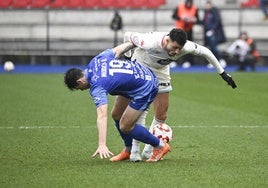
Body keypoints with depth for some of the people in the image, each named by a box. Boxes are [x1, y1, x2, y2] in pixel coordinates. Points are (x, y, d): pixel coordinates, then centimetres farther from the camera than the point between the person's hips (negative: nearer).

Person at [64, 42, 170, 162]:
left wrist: (102, 145, -42)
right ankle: (129, 150, 30)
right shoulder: (96, 60, -2)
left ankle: (160, 146, 15)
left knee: (125, 127, -2)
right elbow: (117, 50, 14)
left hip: (145, 88, -10)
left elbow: (102, 117, -35)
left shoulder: (97, 87, -25)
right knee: (117, 115, 16)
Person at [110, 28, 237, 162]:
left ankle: (148, 151, 14)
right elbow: (128, 36, -23)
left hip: (160, 71, 4)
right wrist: (128, 56, -5)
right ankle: (135, 151, -14)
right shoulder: (150, 43, -40)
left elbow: (205, 52, -12)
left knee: (161, 115, 1)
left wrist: (222, 73, -6)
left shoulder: (185, 47, -30)